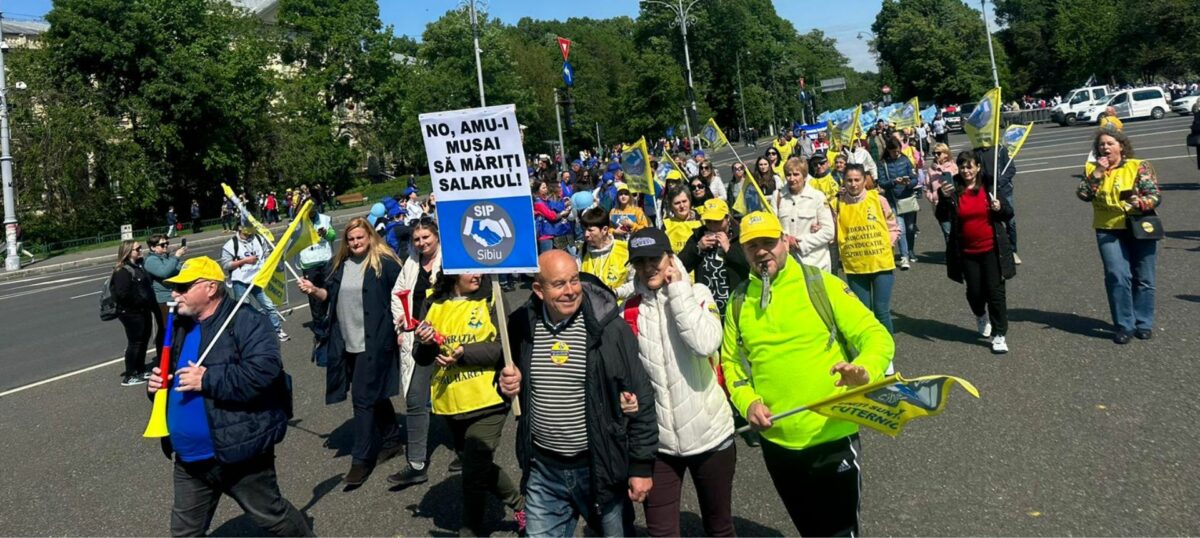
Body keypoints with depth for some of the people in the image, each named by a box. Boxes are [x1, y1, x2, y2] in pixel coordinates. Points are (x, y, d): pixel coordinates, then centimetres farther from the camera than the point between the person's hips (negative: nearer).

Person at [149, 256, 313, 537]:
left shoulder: (244, 321, -16)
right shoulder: (181, 327, 11)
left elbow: (265, 369, -29)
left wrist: (208, 380, -26)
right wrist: (158, 383, 1)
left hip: (238, 453, -8)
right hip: (190, 460, 8)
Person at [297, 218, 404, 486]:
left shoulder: (385, 262, -8)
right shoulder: (340, 264, 11)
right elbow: (331, 296, 17)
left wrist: (400, 329, -14)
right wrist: (314, 291, -3)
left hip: (374, 342, -6)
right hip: (347, 343, 6)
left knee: (363, 397, -7)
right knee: (374, 393, 17)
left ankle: (361, 459, 1)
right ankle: (392, 439, 34)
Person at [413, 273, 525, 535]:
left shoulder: (492, 300, -8)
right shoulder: (434, 305, 5)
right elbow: (422, 359, 7)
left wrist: (465, 353, -23)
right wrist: (425, 344, -14)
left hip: (487, 401, -5)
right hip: (451, 404, 5)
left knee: (474, 471, -2)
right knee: (480, 465, 19)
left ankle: (471, 529, 21)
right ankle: (519, 504, 41)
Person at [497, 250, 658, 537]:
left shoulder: (608, 327, -13)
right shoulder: (522, 325, -2)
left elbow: (640, 399, -9)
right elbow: (510, 373, 18)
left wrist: (641, 465, -9)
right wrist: (508, 383, -6)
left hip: (600, 467, -3)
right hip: (542, 469, 3)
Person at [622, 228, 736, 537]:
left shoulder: (697, 294, -5)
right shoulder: (630, 309, 1)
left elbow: (706, 343, -24)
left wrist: (677, 291, -16)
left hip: (709, 432, -1)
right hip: (656, 439, 1)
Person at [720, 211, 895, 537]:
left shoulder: (821, 285, -8)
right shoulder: (739, 302, 3)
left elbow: (876, 336, -10)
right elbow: (732, 363, 11)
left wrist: (865, 370, -31)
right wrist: (748, 402, -8)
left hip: (833, 438, -4)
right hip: (776, 443, 4)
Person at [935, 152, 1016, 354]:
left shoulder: (990, 186, -3)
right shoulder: (953, 189, -3)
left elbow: (1008, 214, 5)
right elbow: (943, 218, -8)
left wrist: (999, 208, -17)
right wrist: (944, 198, -23)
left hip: (991, 249, -1)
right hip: (967, 252, 1)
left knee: (995, 291, -2)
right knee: (974, 291, 11)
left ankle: (999, 335, 7)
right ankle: (981, 316, 44)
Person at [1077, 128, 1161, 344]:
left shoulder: (1139, 166, 0)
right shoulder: (1092, 169, 8)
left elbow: (1155, 195, -6)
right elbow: (1083, 195, -6)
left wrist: (1140, 204, -25)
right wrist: (1097, 173, -13)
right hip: (1109, 231, 1)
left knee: (1144, 278, 6)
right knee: (1117, 277, -10)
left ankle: (1144, 323, 19)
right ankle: (1124, 325, 1)